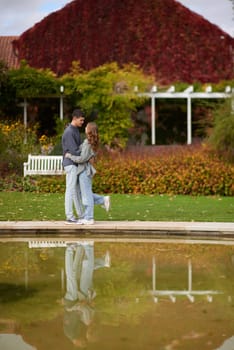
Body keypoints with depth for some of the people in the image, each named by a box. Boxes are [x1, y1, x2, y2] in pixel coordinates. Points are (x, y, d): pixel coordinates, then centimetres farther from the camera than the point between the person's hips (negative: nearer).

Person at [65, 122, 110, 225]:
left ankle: (88, 218, 3)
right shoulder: (92, 142, 10)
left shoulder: (88, 143, -17)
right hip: (86, 170, 9)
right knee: (85, 194, 17)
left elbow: (82, 159, -19)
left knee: (86, 194, -3)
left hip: (84, 171, -9)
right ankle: (103, 199, 15)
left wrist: (70, 156, -8)